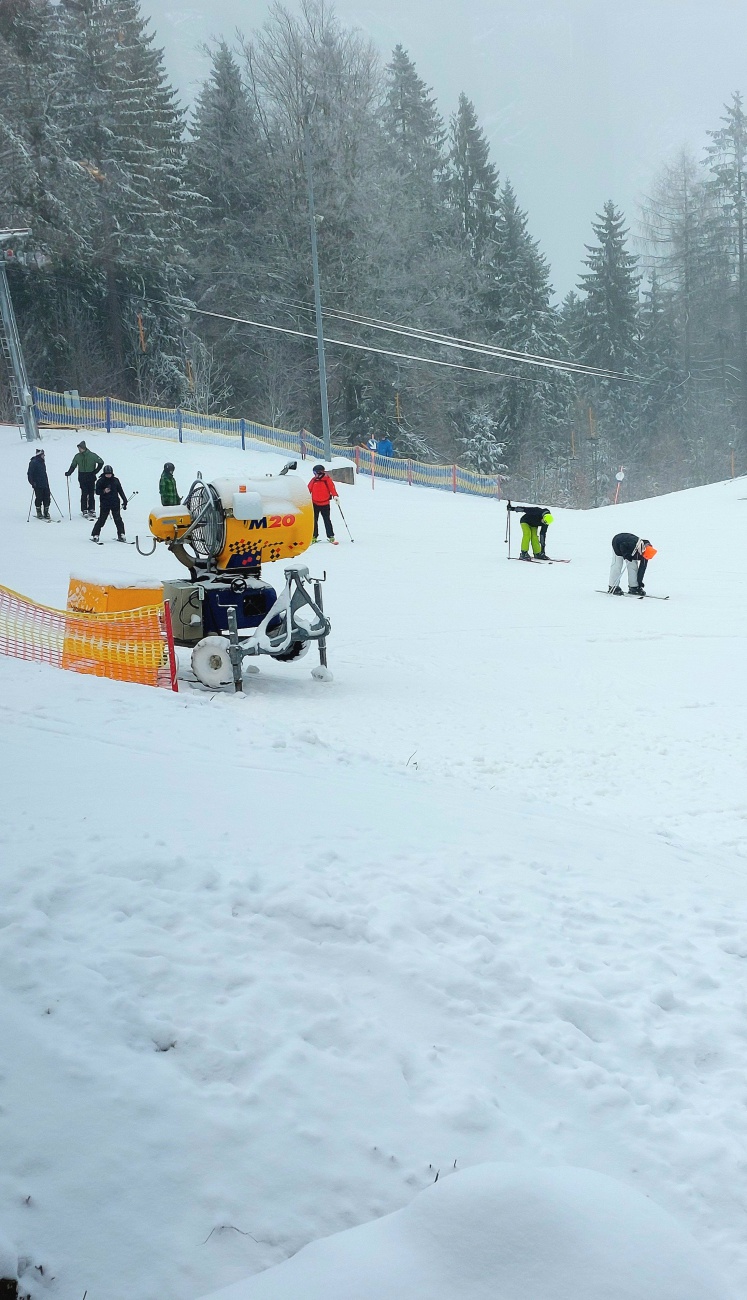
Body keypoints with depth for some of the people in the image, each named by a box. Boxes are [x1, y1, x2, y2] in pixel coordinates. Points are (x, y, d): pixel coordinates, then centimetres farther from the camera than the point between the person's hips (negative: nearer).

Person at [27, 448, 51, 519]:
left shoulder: (42, 462, 16)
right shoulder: (33, 462, -8)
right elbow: (30, 474, -9)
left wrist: (47, 482, 24)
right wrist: (32, 482, -16)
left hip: (45, 485, 7)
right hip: (38, 485, -7)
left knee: (47, 498, 3)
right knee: (39, 499, -2)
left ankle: (46, 512, 12)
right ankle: (39, 513, 9)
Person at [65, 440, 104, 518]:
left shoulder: (92, 455, -5)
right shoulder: (77, 457, 2)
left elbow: (101, 462, 3)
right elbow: (73, 466, 10)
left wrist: (95, 471, -2)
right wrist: (68, 473, -6)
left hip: (91, 477, -1)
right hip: (82, 478, 1)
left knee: (91, 494, 2)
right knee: (84, 494, -4)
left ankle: (92, 510, 11)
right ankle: (84, 511, -1)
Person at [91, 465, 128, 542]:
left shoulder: (115, 480, 7)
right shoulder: (101, 481, -1)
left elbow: (120, 491, 13)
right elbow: (97, 491, -3)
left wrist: (124, 500, 10)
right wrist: (104, 491, -22)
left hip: (115, 503, 2)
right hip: (105, 504, -2)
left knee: (118, 519, 1)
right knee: (101, 520, -1)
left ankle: (121, 534, 7)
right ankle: (95, 535, 7)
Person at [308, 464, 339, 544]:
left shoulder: (327, 480, -5)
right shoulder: (314, 480, 4)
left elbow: (332, 488, -10)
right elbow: (308, 490, 8)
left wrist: (335, 496, -25)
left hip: (325, 504, -3)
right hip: (315, 504, 3)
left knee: (327, 521, 0)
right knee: (314, 521, 5)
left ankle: (331, 537, 4)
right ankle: (314, 537, 12)